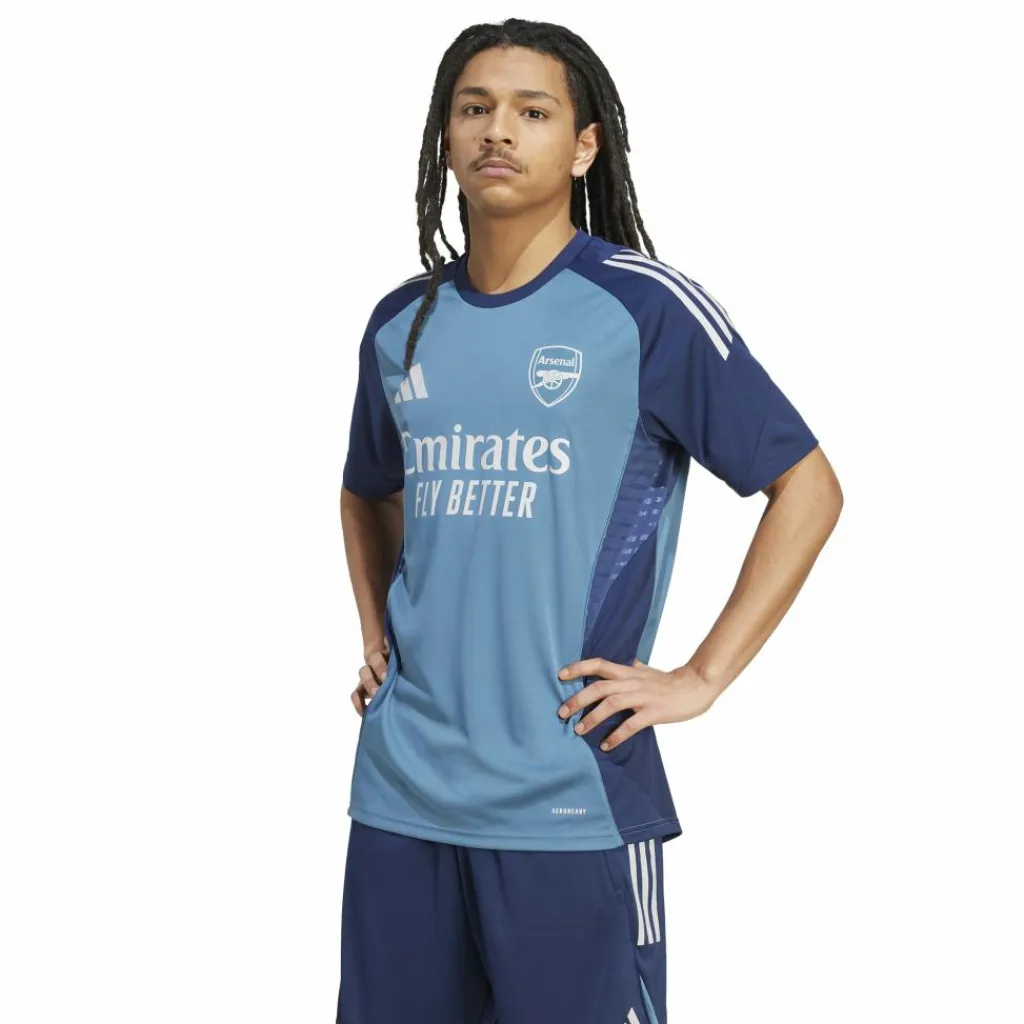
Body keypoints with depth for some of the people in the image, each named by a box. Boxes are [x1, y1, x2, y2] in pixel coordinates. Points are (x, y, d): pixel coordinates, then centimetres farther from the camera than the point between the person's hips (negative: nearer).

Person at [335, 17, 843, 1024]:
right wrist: (376, 639, 13)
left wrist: (700, 678, -10)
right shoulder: (402, 324, 9)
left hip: (572, 798, -5)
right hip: (401, 790, 5)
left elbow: (808, 486, -6)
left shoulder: (645, 306, -7)